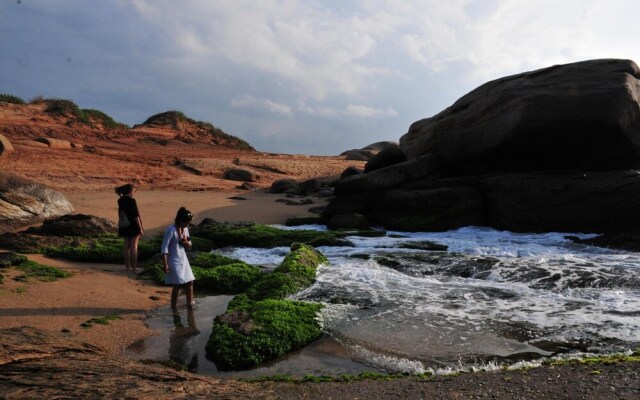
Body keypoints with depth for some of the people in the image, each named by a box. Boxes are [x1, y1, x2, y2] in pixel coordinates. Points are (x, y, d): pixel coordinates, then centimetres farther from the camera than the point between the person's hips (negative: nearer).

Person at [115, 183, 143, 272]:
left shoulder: (120, 200, 3)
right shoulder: (132, 201, -17)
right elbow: (136, 216, -18)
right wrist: (140, 228, -13)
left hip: (124, 226, 7)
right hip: (133, 226, -7)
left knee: (126, 246, 12)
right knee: (134, 246, -2)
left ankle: (128, 266, 17)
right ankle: (134, 267, 0)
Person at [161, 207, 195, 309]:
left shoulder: (185, 229, 4)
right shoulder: (171, 230, -18)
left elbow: (189, 247, 11)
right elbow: (164, 248, -20)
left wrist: (185, 242, -13)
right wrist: (165, 264, -23)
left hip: (183, 260, 8)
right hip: (174, 261, -8)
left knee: (190, 282, 9)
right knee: (178, 285, -6)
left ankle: (190, 304, 21)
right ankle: (173, 307, 8)